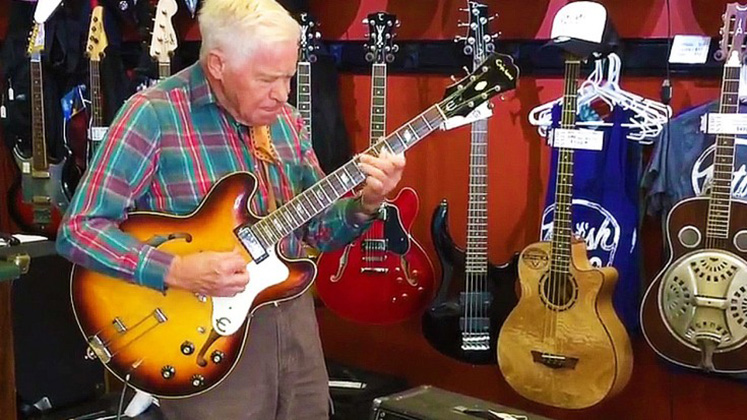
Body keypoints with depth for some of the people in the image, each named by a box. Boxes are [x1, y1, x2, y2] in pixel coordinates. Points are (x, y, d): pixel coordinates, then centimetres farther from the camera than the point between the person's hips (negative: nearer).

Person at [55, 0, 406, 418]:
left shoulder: (286, 121, 5)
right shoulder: (154, 115, -14)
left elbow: (315, 229, 10)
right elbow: (79, 230, -17)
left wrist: (365, 204, -10)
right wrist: (178, 271, -27)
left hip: (294, 317, 6)